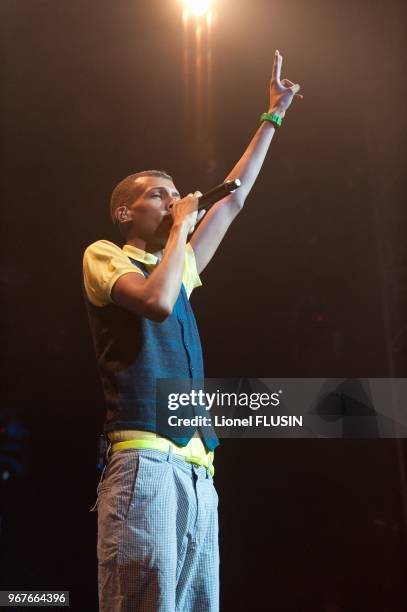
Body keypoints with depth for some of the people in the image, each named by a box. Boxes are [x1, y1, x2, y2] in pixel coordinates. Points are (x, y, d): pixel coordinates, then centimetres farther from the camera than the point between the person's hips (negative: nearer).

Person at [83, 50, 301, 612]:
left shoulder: (178, 269, 27)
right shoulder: (104, 255, 7)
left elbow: (235, 199, 35)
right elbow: (157, 302, -15)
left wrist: (274, 116, 40)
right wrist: (182, 224, 0)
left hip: (197, 469, 8)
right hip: (146, 461, -7)